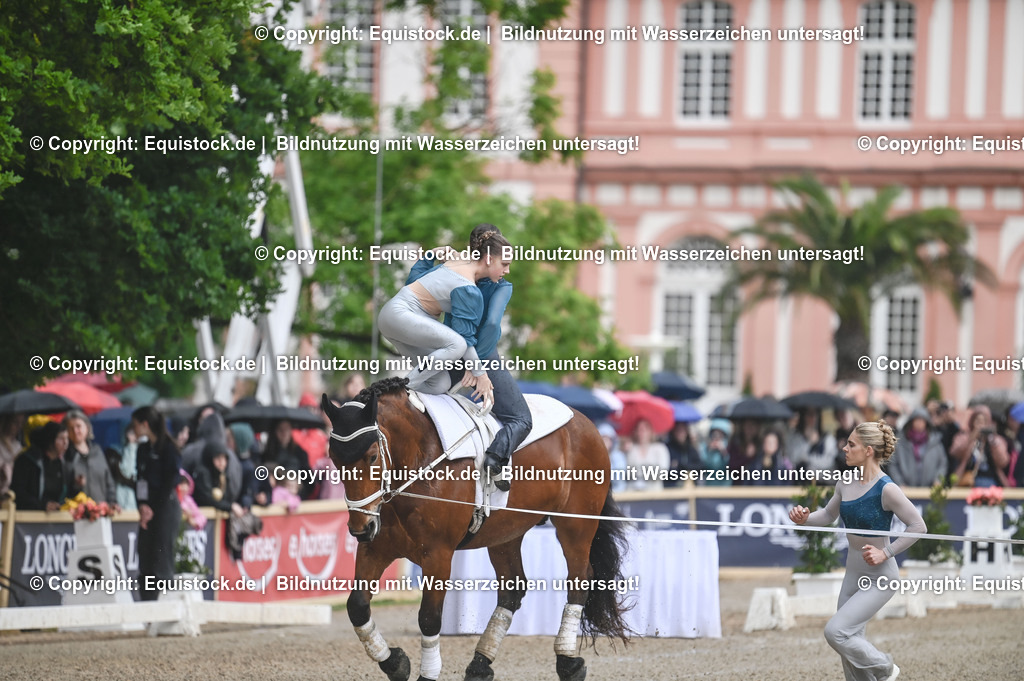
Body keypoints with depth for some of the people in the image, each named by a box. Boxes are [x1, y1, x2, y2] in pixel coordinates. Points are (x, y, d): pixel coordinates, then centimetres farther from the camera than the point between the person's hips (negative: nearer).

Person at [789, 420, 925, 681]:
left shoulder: (886, 489, -20)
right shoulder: (846, 483, 1)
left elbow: (918, 527, -16)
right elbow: (828, 515, 16)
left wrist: (886, 553, -19)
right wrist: (806, 518, -4)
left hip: (879, 579, -8)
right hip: (853, 574, 8)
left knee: (835, 631, -15)